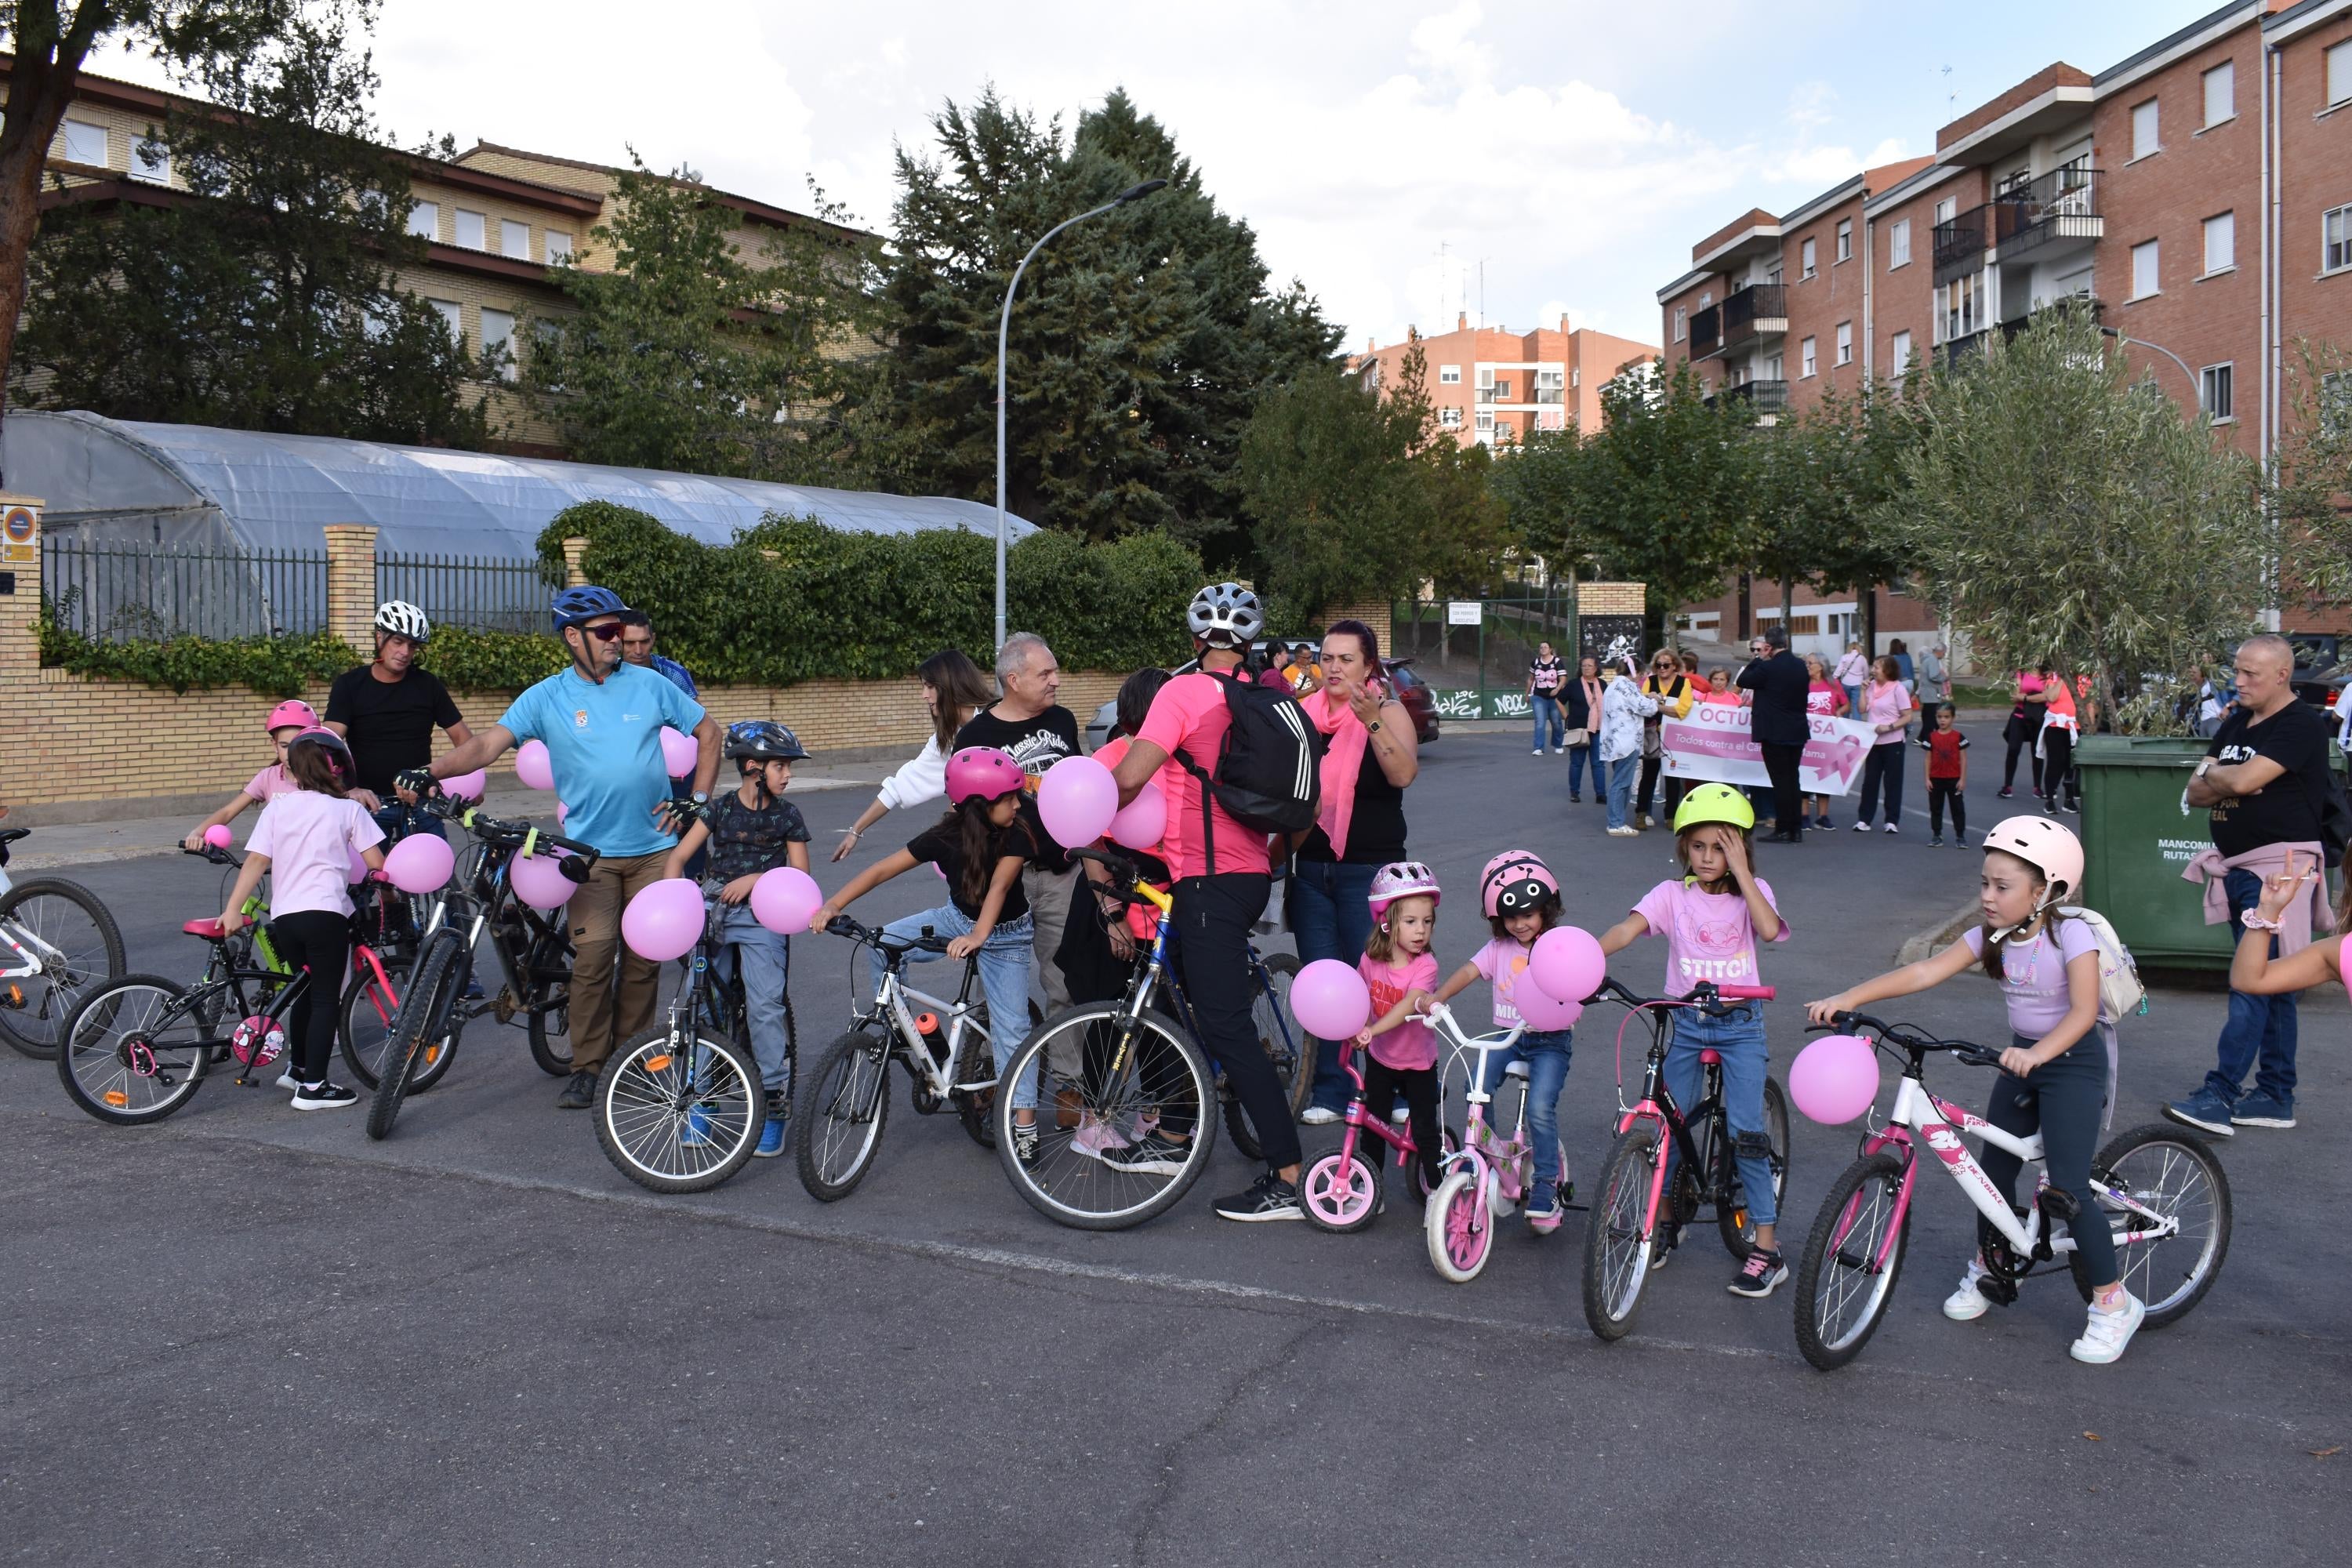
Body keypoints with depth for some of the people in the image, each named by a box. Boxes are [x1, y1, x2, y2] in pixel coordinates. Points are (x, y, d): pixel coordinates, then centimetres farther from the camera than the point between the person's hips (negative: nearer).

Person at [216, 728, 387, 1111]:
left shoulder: (277, 806, 10)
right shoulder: (348, 809, 2)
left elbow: (256, 860, 2)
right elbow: (376, 862, -2)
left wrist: (233, 910, 2)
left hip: (283, 915, 4)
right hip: (326, 912, -4)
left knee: (307, 991, 23)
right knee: (326, 1000, 2)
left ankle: (298, 1068, 35)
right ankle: (313, 1086, -1)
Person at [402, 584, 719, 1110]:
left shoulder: (648, 685, 2)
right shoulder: (547, 698, -1)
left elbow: (708, 731, 11)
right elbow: (490, 742, -11)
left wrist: (698, 798, 3)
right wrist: (432, 771, -28)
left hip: (654, 846, 1)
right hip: (590, 849, -1)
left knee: (644, 954, 5)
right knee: (593, 956, -8)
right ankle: (587, 1067, 3)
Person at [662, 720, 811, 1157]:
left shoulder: (787, 814, 5)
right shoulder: (720, 808, 5)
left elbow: (800, 874, 3)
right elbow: (679, 857, 3)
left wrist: (754, 878, -12)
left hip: (763, 920, -2)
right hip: (715, 914, 2)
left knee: (764, 1006, -13)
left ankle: (775, 1102, -7)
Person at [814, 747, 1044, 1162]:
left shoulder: (1016, 835, -25)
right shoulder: (946, 836, -21)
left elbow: (999, 885, -38)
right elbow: (883, 869, -21)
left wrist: (978, 935, -55)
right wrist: (833, 905, -31)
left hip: (1004, 934, -3)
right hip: (957, 917, 3)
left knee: (1011, 1028, -9)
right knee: (883, 944, -18)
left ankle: (1024, 1124, -4)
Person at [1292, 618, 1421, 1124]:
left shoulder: (1387, 711, -5)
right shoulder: (1306, 714, 7)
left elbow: (1404, 774, -22)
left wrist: (1372, 721, -33)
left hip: (1368, 869, -4)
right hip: (1311, 868, 5)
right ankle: (1330, 1091, 17)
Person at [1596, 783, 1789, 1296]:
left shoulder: (1752, 891, 1)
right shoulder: (1672, 893, -1)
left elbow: (1770, 928, -21)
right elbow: (1628, 928, -17)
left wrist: (1740, 871, -19)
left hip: (1740, 1025, -1)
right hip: (1685, 1023, 1)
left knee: (1745, 1132, -9)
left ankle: (1767, 1246, 0)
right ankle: (1666, 1219, 28)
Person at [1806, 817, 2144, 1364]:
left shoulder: (2071, 935, -21)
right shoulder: (1992, 937, -4)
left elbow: (2084, 1011, -31)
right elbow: (1924, 972, -14)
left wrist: (2038, 1053, -48)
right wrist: (1848, 998, -24)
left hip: (2073, 1061, -7)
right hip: (2022, 1058, 7)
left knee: (2067, 1185, -11)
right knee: (1994, 1167, 12)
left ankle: (2114, 1303, 3)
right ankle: (1987, 1267, 33)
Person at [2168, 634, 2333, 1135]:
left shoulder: (2302, 726, -11)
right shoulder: (2236, 722, 15)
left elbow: (2242, 780, -23)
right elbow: (2195, 793, 11)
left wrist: (2212, 774, -2)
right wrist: (2227, 781, -9)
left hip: (2277, 870, -9)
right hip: (2237, 868, 9)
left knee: (2253, 985, -11)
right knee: (2271, 986, 13)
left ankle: (2219, 1095, -13)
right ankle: (2276, 1097, 19)